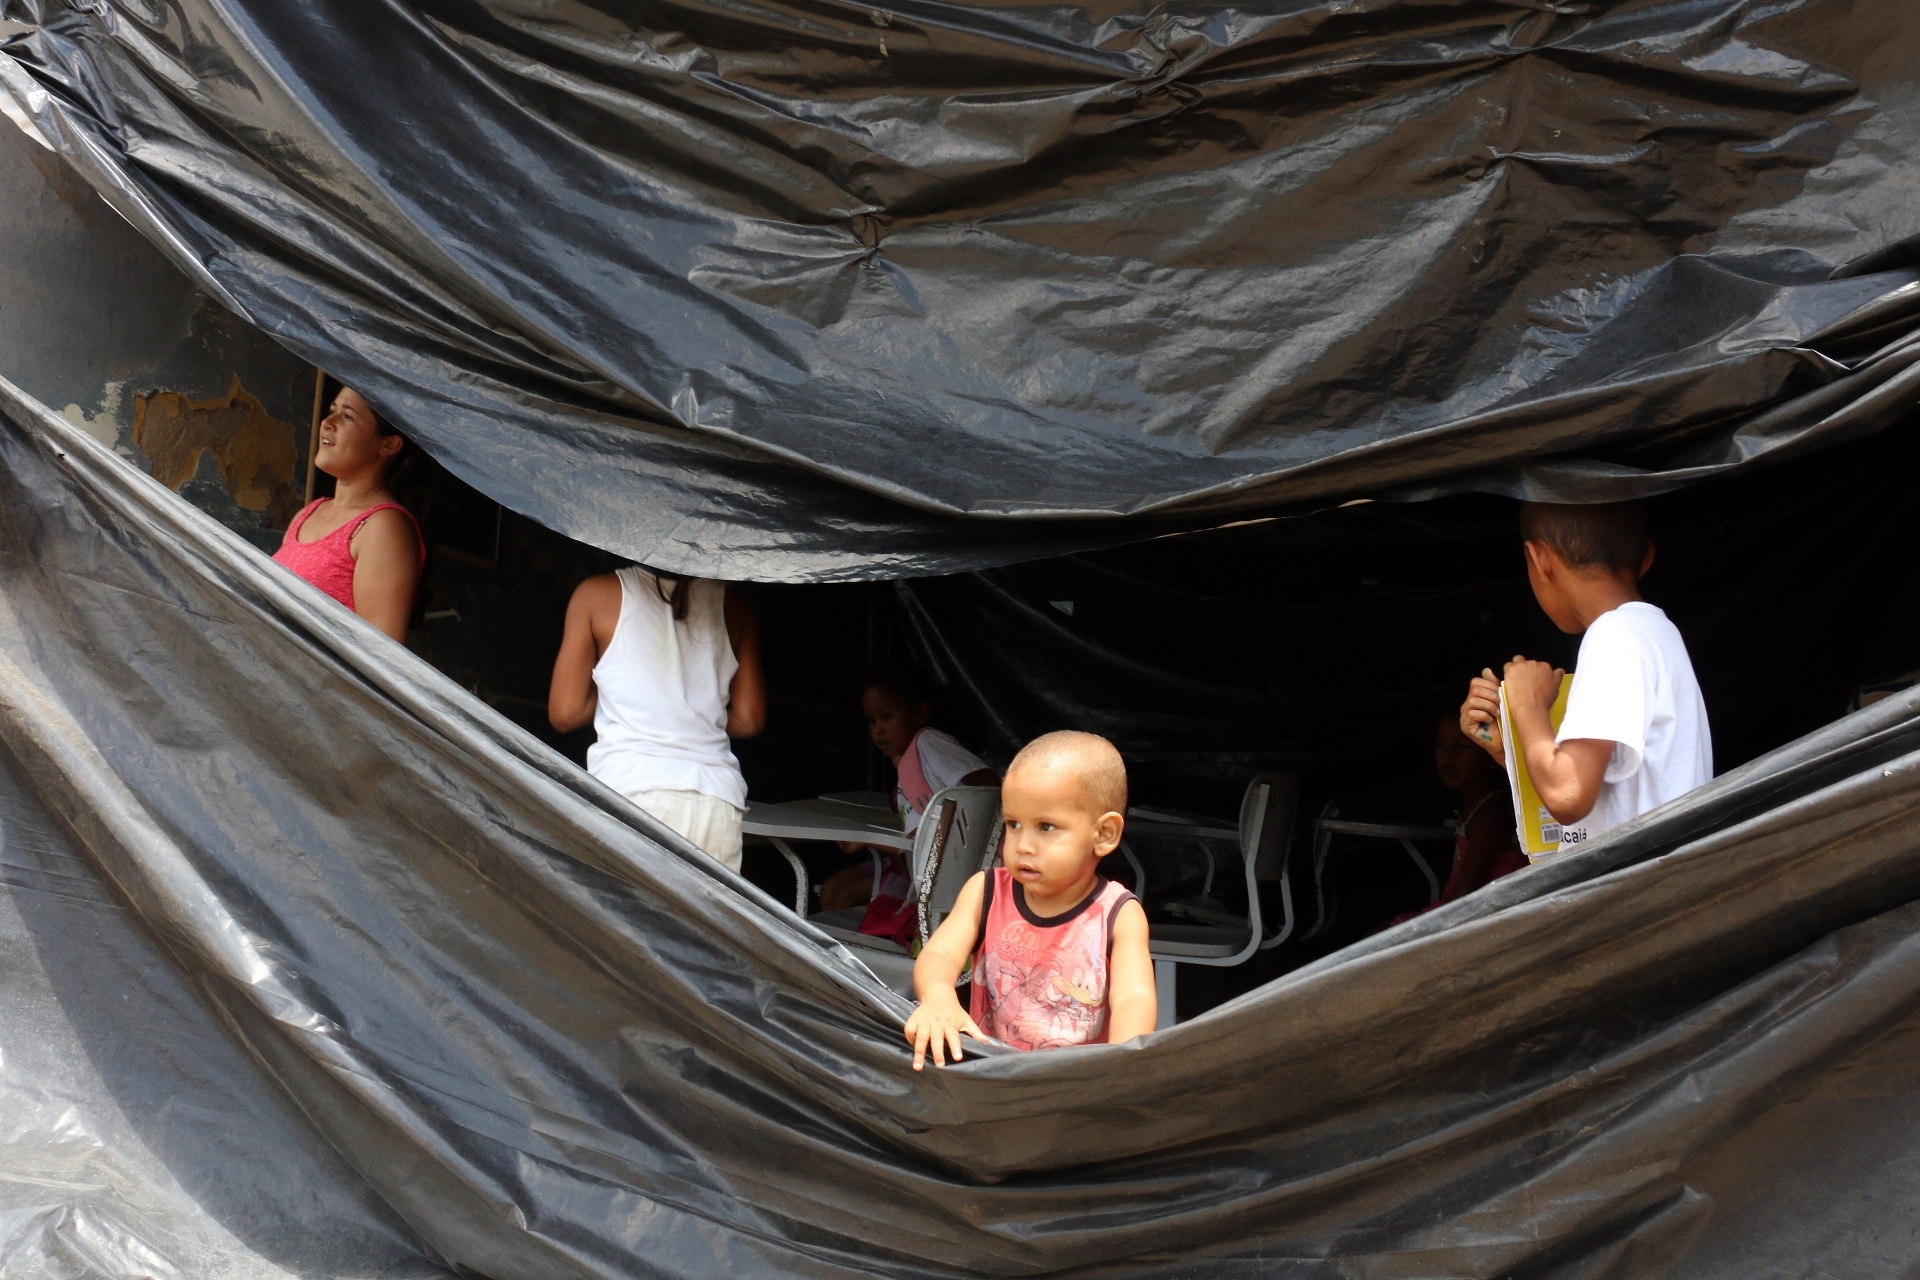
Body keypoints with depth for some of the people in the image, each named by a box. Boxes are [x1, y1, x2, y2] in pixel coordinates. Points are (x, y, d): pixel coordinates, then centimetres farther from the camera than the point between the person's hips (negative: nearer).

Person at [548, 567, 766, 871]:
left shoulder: (596, 595, 8)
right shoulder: (732, 606, 14)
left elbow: (564, 714, 8)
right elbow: (748, 720, 13)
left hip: (629, 790, -2)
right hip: (718, 799, 3)